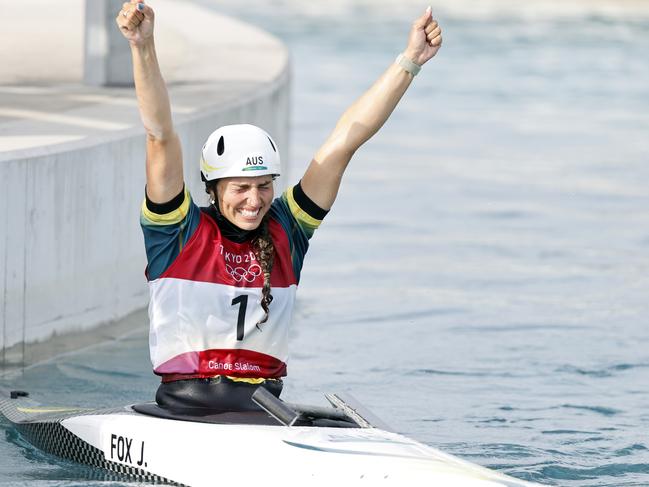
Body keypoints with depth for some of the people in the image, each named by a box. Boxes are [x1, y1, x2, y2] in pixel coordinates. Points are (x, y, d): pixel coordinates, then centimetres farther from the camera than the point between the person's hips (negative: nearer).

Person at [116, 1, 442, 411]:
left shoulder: (284, 232, 10)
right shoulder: (181, 232, 1)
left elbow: (345, 141, 9)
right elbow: (160, 135, -10)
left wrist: (409, 61, 9)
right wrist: (143, 49, -20)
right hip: (186, 404, -3)